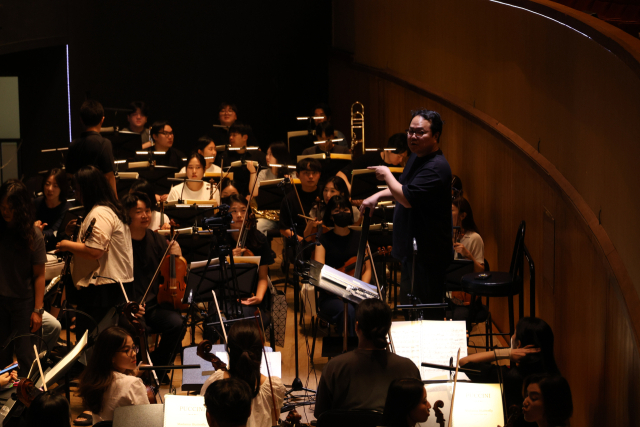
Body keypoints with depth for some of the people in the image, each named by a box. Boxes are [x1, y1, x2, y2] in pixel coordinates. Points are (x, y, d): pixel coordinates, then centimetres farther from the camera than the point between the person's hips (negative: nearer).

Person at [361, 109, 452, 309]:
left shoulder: (436, 167, -23)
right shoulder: (416, 157, 11)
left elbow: (407, 198, -29)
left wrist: (387, 175, -12)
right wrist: (378, 196, 11)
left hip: (428, 257, -11)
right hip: (413, 251, 11)